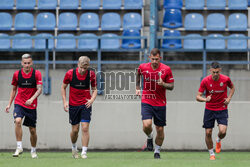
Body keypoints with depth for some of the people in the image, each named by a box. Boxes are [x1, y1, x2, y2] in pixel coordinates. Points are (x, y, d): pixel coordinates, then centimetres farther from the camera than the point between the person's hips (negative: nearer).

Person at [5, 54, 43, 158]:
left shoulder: (37, 74, -5)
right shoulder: (17, 74, 1)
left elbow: (39, 89, -11)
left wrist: (32, 99, -29)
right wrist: (9, 104, 9)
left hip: (31, 105, 0)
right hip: (19, 103, 0)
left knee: (32, 130, 5)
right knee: (18, 121, -28)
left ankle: (33, 151, 27)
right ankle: (19, 147, -24)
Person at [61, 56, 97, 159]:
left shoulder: (91, 74, -7)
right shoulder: (70, 73, -9)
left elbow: (94, 89, 6)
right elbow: (63, 87, 5)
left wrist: (92, 99, -12)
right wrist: (64, 102, -2)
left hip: (86, 104, 0)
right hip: (73, 105, 0)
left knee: (85, 128, -11)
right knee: (75, 130, 6)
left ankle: (84, 152, -6)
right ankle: (74, 148, 34)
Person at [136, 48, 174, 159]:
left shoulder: (166, 69, -7)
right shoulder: (143, 67, -4)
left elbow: (171, 86, -2)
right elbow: (138, 74, 21)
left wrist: (163, 84, -21)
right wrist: (138, 88, 19)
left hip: (160, 103, 0)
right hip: (146, 102, 0)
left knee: (160, 129, 4)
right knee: (146, 125, -21)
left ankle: (157, 152, 25)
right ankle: (149, 138, 14)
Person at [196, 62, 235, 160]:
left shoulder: (226, 79, -9)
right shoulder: (205, 81, -12)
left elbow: (232, 87, 14)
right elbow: (198, 97, -10)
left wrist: (229, 98, -2)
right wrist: (205, 99, -32)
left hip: (222, 109, 0)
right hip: (209, 110, 0)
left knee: (223, 131, -17)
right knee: (208, 133, -2)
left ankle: (218, 140, 20)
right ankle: (211, 153, 17)